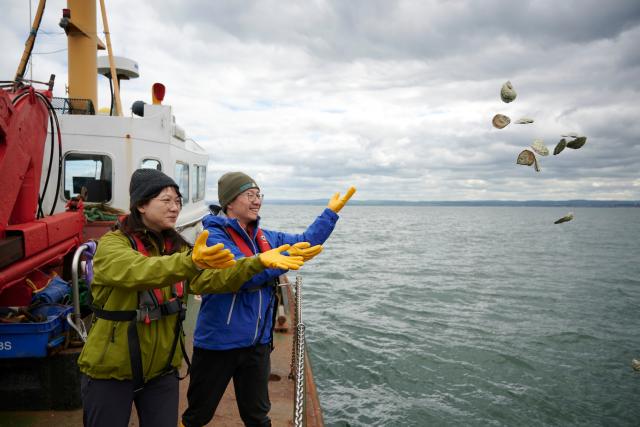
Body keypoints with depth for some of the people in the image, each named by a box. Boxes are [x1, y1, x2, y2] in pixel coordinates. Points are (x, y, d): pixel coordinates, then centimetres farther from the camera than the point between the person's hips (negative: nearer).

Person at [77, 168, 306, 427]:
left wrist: (257, 263, -23)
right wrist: (191, 262, -51)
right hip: (110, 369, -4)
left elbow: (213, 279, -9)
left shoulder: (176, 247, 4)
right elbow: (139, 272, -35)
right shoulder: (112, 244, -13)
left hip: (162, 368, 5)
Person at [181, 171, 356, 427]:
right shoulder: (214, 236, -15)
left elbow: (306, 242, 9)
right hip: (218, 342, -5)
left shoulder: (263, 237, 5)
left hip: (257, 343, 6)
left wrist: (331, 212, 6)